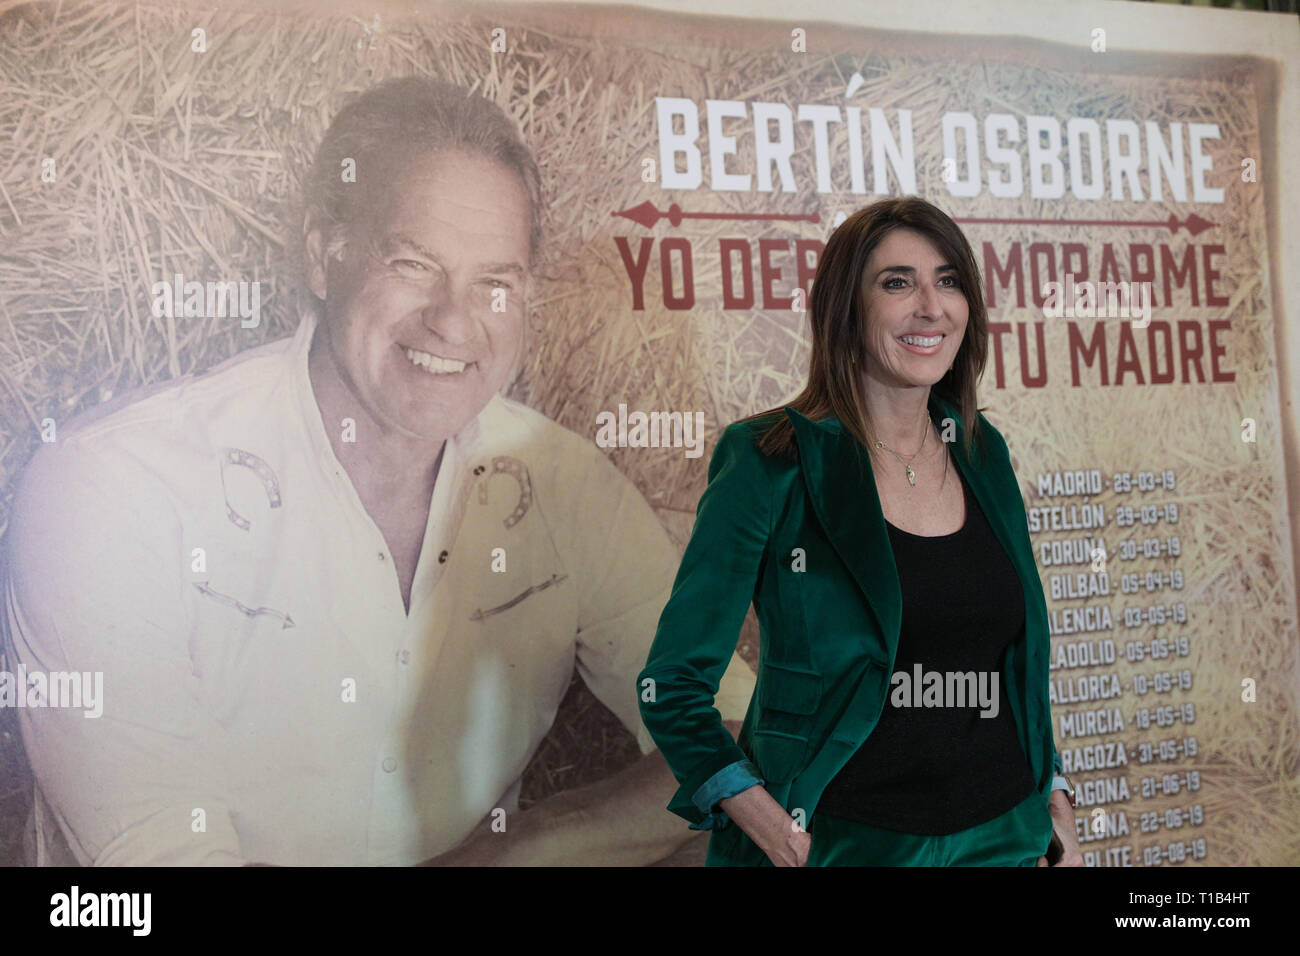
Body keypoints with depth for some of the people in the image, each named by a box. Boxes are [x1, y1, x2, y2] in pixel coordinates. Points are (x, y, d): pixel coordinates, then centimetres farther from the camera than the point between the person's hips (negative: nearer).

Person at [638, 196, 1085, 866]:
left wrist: (1052, 796, 5)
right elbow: (673, 682, -9)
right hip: (836, 841, -4)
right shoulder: (772, 463, -11)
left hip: (1001, 836, 5)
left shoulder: (982, 455, 5)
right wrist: (759, 814, -22)